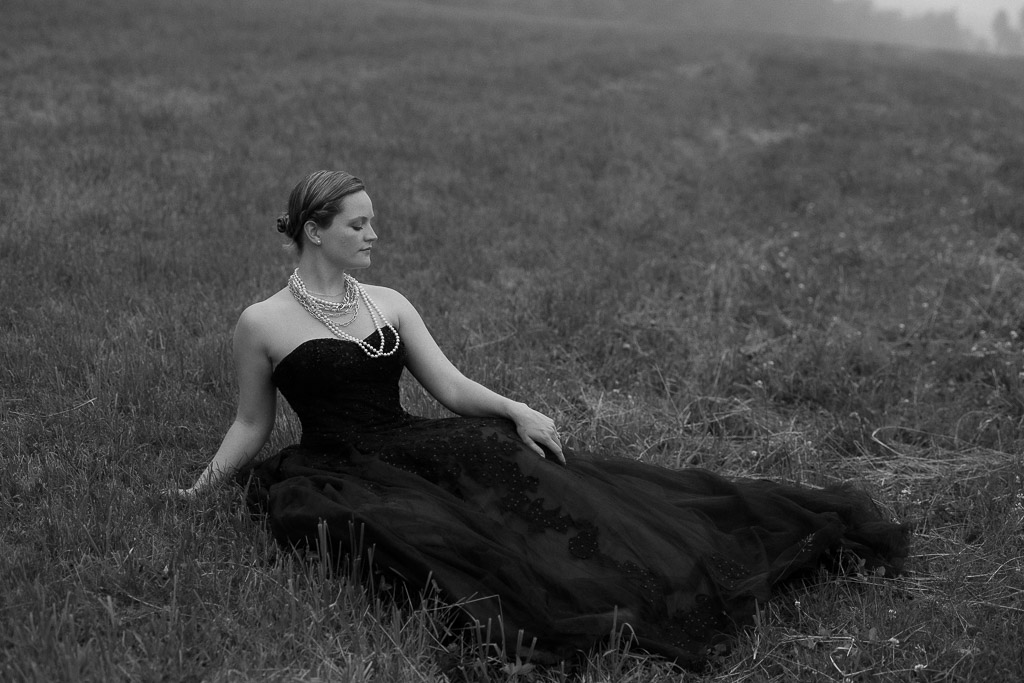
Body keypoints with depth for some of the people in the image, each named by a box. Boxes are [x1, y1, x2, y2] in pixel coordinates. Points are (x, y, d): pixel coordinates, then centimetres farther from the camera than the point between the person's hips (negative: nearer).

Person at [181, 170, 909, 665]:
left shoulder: (388, 304, 10)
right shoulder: (262, 324, -2)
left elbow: (453, 386, 6)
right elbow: (252, 425, 7)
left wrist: (515, 410, -11)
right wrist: (202, 488, -3)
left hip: (413, 446, 2)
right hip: (341, 475, -1)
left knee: (530, 477, -20)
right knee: (435, 531, -34)